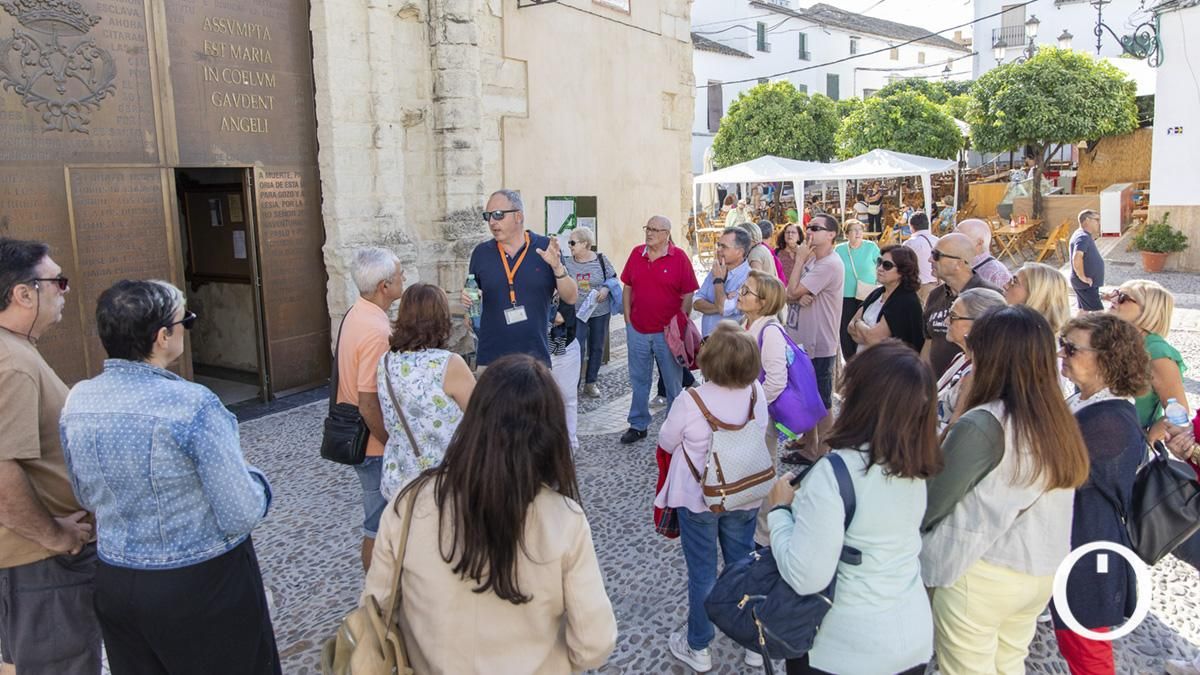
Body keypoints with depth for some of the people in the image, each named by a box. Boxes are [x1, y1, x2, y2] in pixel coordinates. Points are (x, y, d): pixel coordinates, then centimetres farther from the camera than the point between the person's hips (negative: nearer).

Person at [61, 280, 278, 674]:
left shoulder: (76, 402, -6)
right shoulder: (193, 405, -25)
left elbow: (89, 499, 9)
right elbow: (242, 516, -20)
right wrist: (258, 484, -1)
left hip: (115, 583, 6)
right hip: (204, 586, -5)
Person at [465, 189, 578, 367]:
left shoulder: (546, 248, -1)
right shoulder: (481, 253, 5)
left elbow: (571, 298, -1)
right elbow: (472, 296, 14)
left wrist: (557, 267, -17)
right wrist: (467, 300, -8)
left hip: (536, 356, -1)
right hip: (490, 358, 1)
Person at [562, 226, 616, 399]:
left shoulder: (601, 259, -5)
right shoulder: (567, 263, -3)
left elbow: (613, 278, 4)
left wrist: (606, 289, -15)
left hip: (600, 312, 1)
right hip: (577, 313, -1)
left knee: (597, 348, 10)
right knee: (578, 348, -7)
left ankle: (590, 383, 24)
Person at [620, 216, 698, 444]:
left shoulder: (679, 257, -8)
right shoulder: (636, 254, 2)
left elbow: (688, 295, -5)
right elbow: (627, 287, 10)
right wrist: (628, 319, 5)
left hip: (667, 332, -3)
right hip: (637, 330, 3)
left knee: (673, 382, 10)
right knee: (639, 381, 14)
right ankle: (638, 425, 26)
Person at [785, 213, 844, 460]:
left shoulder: (830, 265, -19)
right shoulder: (812, 261, 11)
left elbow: (792, 292, -21)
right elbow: (790, 294, 6)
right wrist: (800, 296, -17)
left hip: (819, 347, -9)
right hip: (803, 342, 9)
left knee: (821, 403, 4)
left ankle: (824, 455, 17)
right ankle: (809, 448, 32)